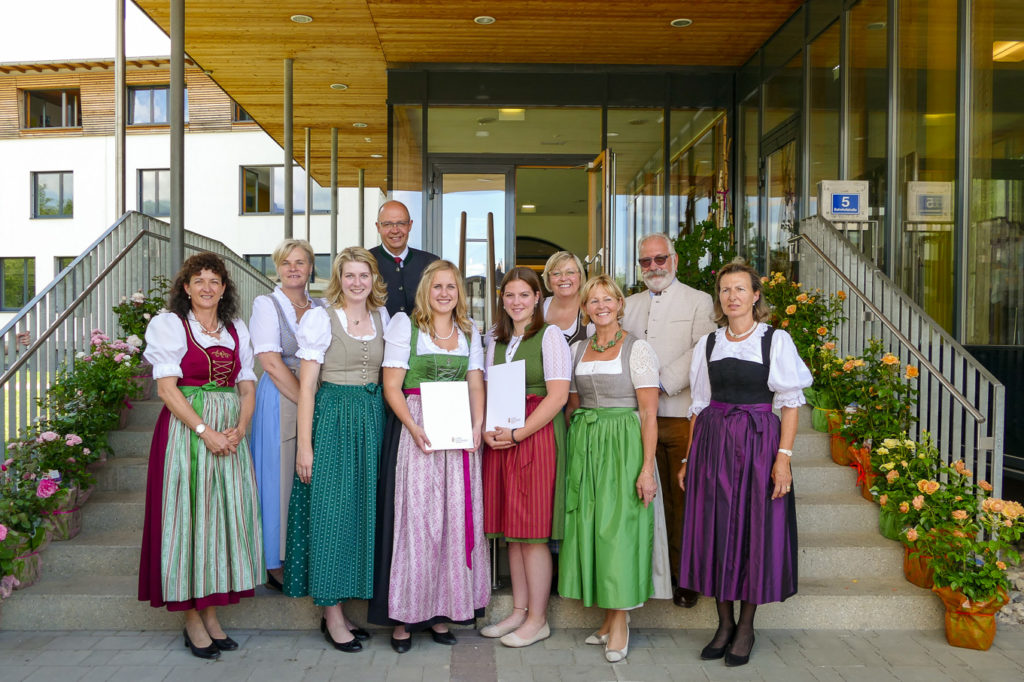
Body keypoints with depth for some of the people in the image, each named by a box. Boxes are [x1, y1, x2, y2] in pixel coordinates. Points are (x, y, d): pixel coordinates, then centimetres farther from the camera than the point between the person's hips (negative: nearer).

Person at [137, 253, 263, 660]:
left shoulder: (237, 330, 12)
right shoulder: (169, 324, 0)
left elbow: (247, 387, 10)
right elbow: (167, 387, -9)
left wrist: (239, 428, -8)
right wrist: (205, 431, -17)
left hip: (230, 434, 4)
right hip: (185, 429, -4)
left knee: (225, 515, 5)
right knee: (187, 515, -2)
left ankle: (211, 612, 16)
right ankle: (191, 618, 9)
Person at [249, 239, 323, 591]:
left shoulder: (321, 307, 12)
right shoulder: (266, 305, -1)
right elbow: (272, 364, -11)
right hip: (279, 401, -4)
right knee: (282, 477, 0)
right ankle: (277, 565, 12)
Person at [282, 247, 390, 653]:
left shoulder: (382, 317, 9)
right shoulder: (321, 318, -5)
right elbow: (307, 385, -7)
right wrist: (305, 444, -11)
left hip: (373, 419, 6)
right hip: (333, 418, -5)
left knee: (364, 509, 8)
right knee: (331, 510, -2)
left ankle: (337, 611, 21)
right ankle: (332, 615, 8)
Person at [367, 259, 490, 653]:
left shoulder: (469, 332, 14)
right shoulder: (404, 325, 1)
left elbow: (476, 384, 10)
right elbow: (391, 386, -4)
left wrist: (477, 424, -6)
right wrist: (413, 427, -17)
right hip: (415, 430, -4)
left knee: (457, 517, 4)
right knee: (415, 517, -5)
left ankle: (442, 612, 14)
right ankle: (404, 614, 7)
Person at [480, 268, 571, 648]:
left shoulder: (549, 335, -4)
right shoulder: (496, 339, 15)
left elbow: (558, 395, -11)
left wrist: (518, 433, -15)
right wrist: (486, 430, -2)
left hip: (538, 435, -6)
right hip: (500, 439, 6)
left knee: (533, 531, -3)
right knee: (511, 530, 9)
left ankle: (538, 620, 8)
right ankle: (519, 610, 20)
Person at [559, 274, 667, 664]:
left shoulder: (637, 349, -4)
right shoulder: (577, 350, 12)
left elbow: (649, 413, -9)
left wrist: (647, 467, -15)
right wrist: (570, 452, 9)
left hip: (623, 445, -5)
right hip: (584, 445, 5)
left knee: (618, 527, -4)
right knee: (589, 526, 6)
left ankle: (620, 622, 10)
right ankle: (608, 616, 20)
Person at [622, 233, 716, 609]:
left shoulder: (699, 302, 6)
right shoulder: (630, 305, 20)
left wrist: (663, 384, -16)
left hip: (682, 416, -3)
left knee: (683, 499, -1)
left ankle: (684, 576, 11)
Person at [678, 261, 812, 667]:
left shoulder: (776, 341, -2)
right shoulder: (708, 344, 9)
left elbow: (790, 404, -4)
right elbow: (699, 405, 12)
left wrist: (783, 458, -13)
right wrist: (689, 458, 9)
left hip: (758, 442, -3)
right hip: (712, 444, 3)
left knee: (754, 529, 2)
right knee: (715, 529, 5)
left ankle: (746, 627, 19)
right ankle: (724, 623, 21)